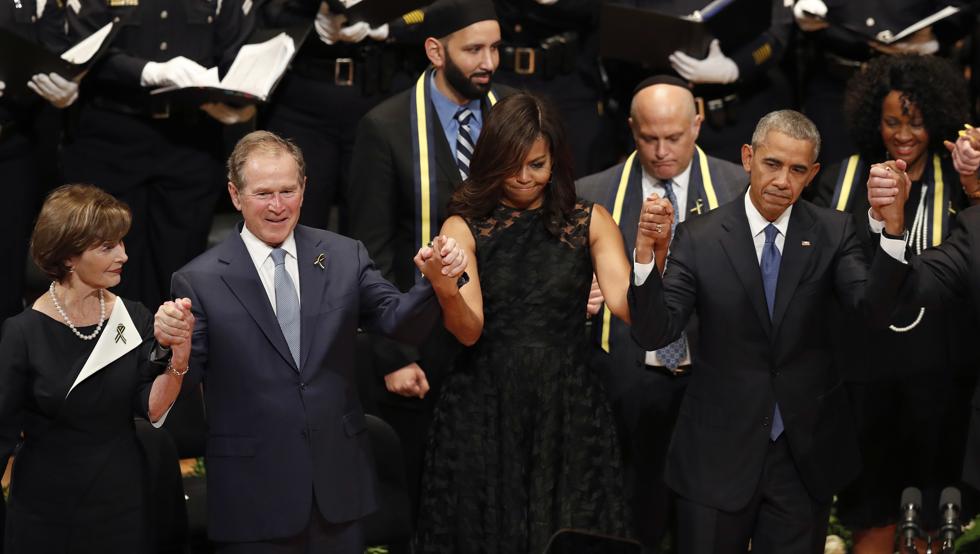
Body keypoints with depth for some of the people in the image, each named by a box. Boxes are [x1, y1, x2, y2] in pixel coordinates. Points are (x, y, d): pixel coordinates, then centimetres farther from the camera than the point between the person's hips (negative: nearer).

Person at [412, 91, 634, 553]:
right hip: (483, 415, -1)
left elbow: (626, 306, -6)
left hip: (568, 412, 1)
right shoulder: (464, 228, 2)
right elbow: (469, 330, -10)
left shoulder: (590, 222, 5)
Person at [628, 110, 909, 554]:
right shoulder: (699, 237, -6)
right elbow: (654, 334, -11)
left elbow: (874, 308, -16)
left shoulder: (833, 233, -2)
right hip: (718, 451, -1)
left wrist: (893, 228, -32)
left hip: (806, 453, 1)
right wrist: (647, 252, -28)